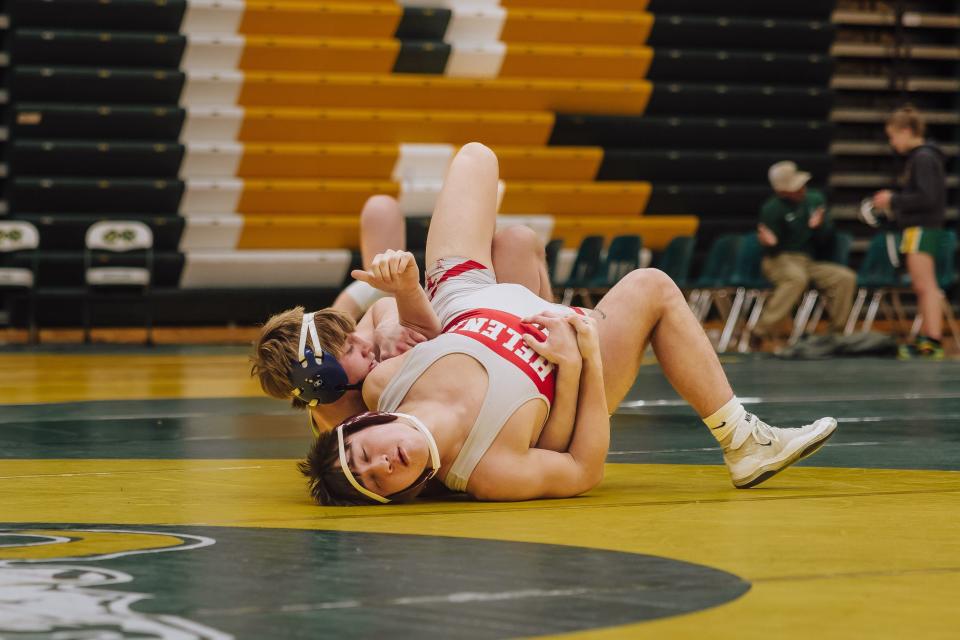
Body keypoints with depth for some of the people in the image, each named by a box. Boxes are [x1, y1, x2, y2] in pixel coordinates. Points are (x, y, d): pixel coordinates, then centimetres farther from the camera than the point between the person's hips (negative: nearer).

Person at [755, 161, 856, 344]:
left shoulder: (815, 200, 9)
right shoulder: (772, 209, -8)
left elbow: (827, 245, 10)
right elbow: (771, 252, -8)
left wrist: (818, 226, -12)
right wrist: (771, 244, -32)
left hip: (810, 262, 6)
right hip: (781, 261, -6)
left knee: (846, 277, -15)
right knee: (797, 278, -38)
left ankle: (836, 334, -6)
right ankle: (762, 333, -36)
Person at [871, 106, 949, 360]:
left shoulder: (923, 158, -14)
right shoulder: (916, 157, 16)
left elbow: (927, 198, -21)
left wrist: (894, 200, -15)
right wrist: (892, 201, 12)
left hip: (922, 228, -10)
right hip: (916, 227, 10)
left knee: (926, 286, -12)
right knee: (921, 287, 12)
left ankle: (933, 341, -16)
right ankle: (925, 339, 15)